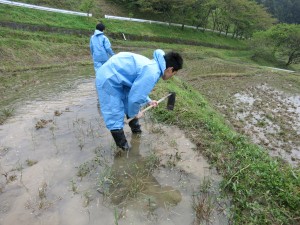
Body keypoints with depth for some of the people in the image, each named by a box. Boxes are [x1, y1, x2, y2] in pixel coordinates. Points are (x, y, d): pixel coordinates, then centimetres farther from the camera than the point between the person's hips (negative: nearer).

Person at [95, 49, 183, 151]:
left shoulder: (153, 65, 5)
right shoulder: (152, 73, -28)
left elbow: (137, 89, 19)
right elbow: (135, 97, -24)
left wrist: (148, 101, 22)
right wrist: (135, 113, -5)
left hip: (117, 77, 10)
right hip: (108, 79, -10)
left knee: (130, 106, 21)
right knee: (115, 116, -3)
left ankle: (136, 129, 44)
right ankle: (122, 146, 16)